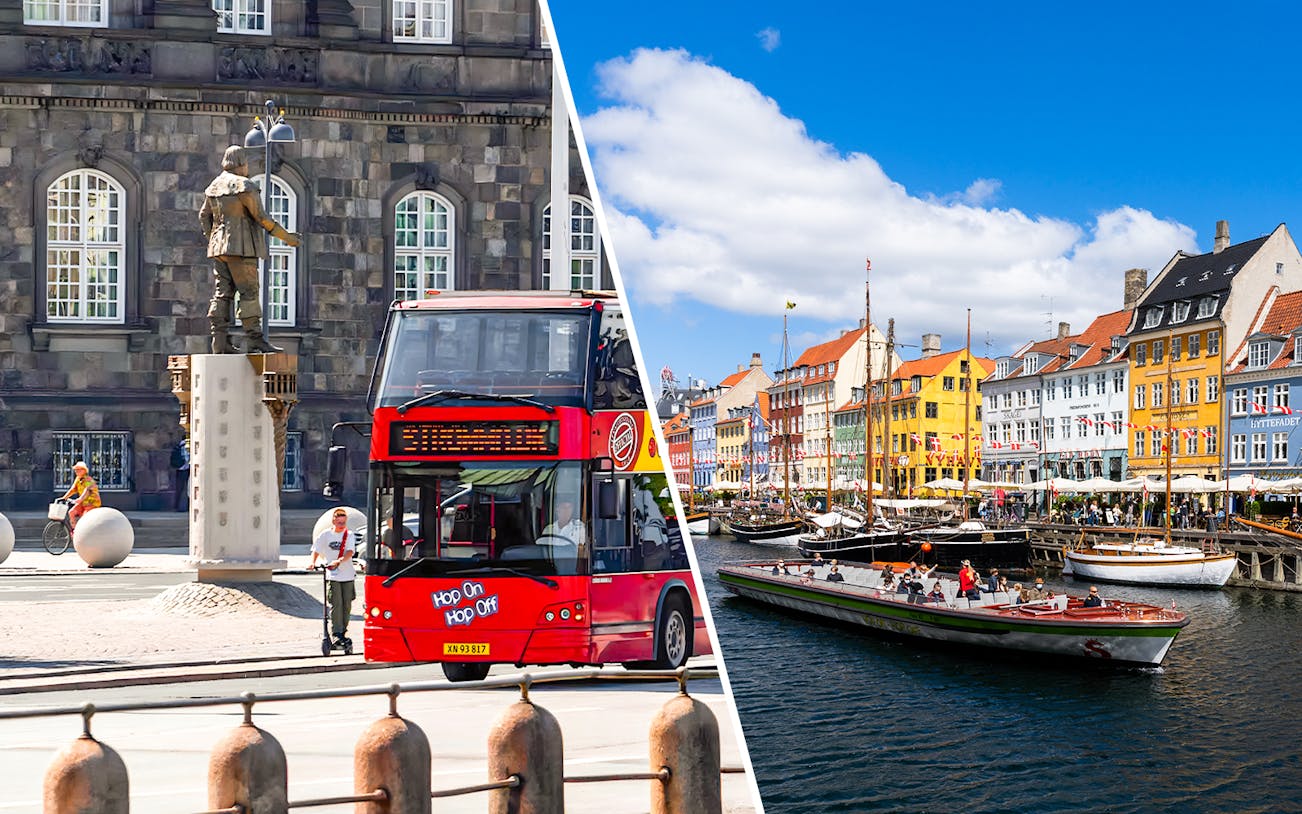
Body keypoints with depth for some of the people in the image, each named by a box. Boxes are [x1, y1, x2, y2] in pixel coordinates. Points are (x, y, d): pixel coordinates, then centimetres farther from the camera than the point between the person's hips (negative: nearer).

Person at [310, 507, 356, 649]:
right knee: (336, 604, -11)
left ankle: (343, 633, 18)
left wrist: (340, 560, -28)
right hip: (332, 575, -2)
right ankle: (336, 634, -9)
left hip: (348, 575, 2)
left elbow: (350, 552, -10)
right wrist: (312, 563, -18)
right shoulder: (325, 535, 3)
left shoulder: (349, 535, 3)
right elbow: (316, 550, 2)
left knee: (347, 605, 5)